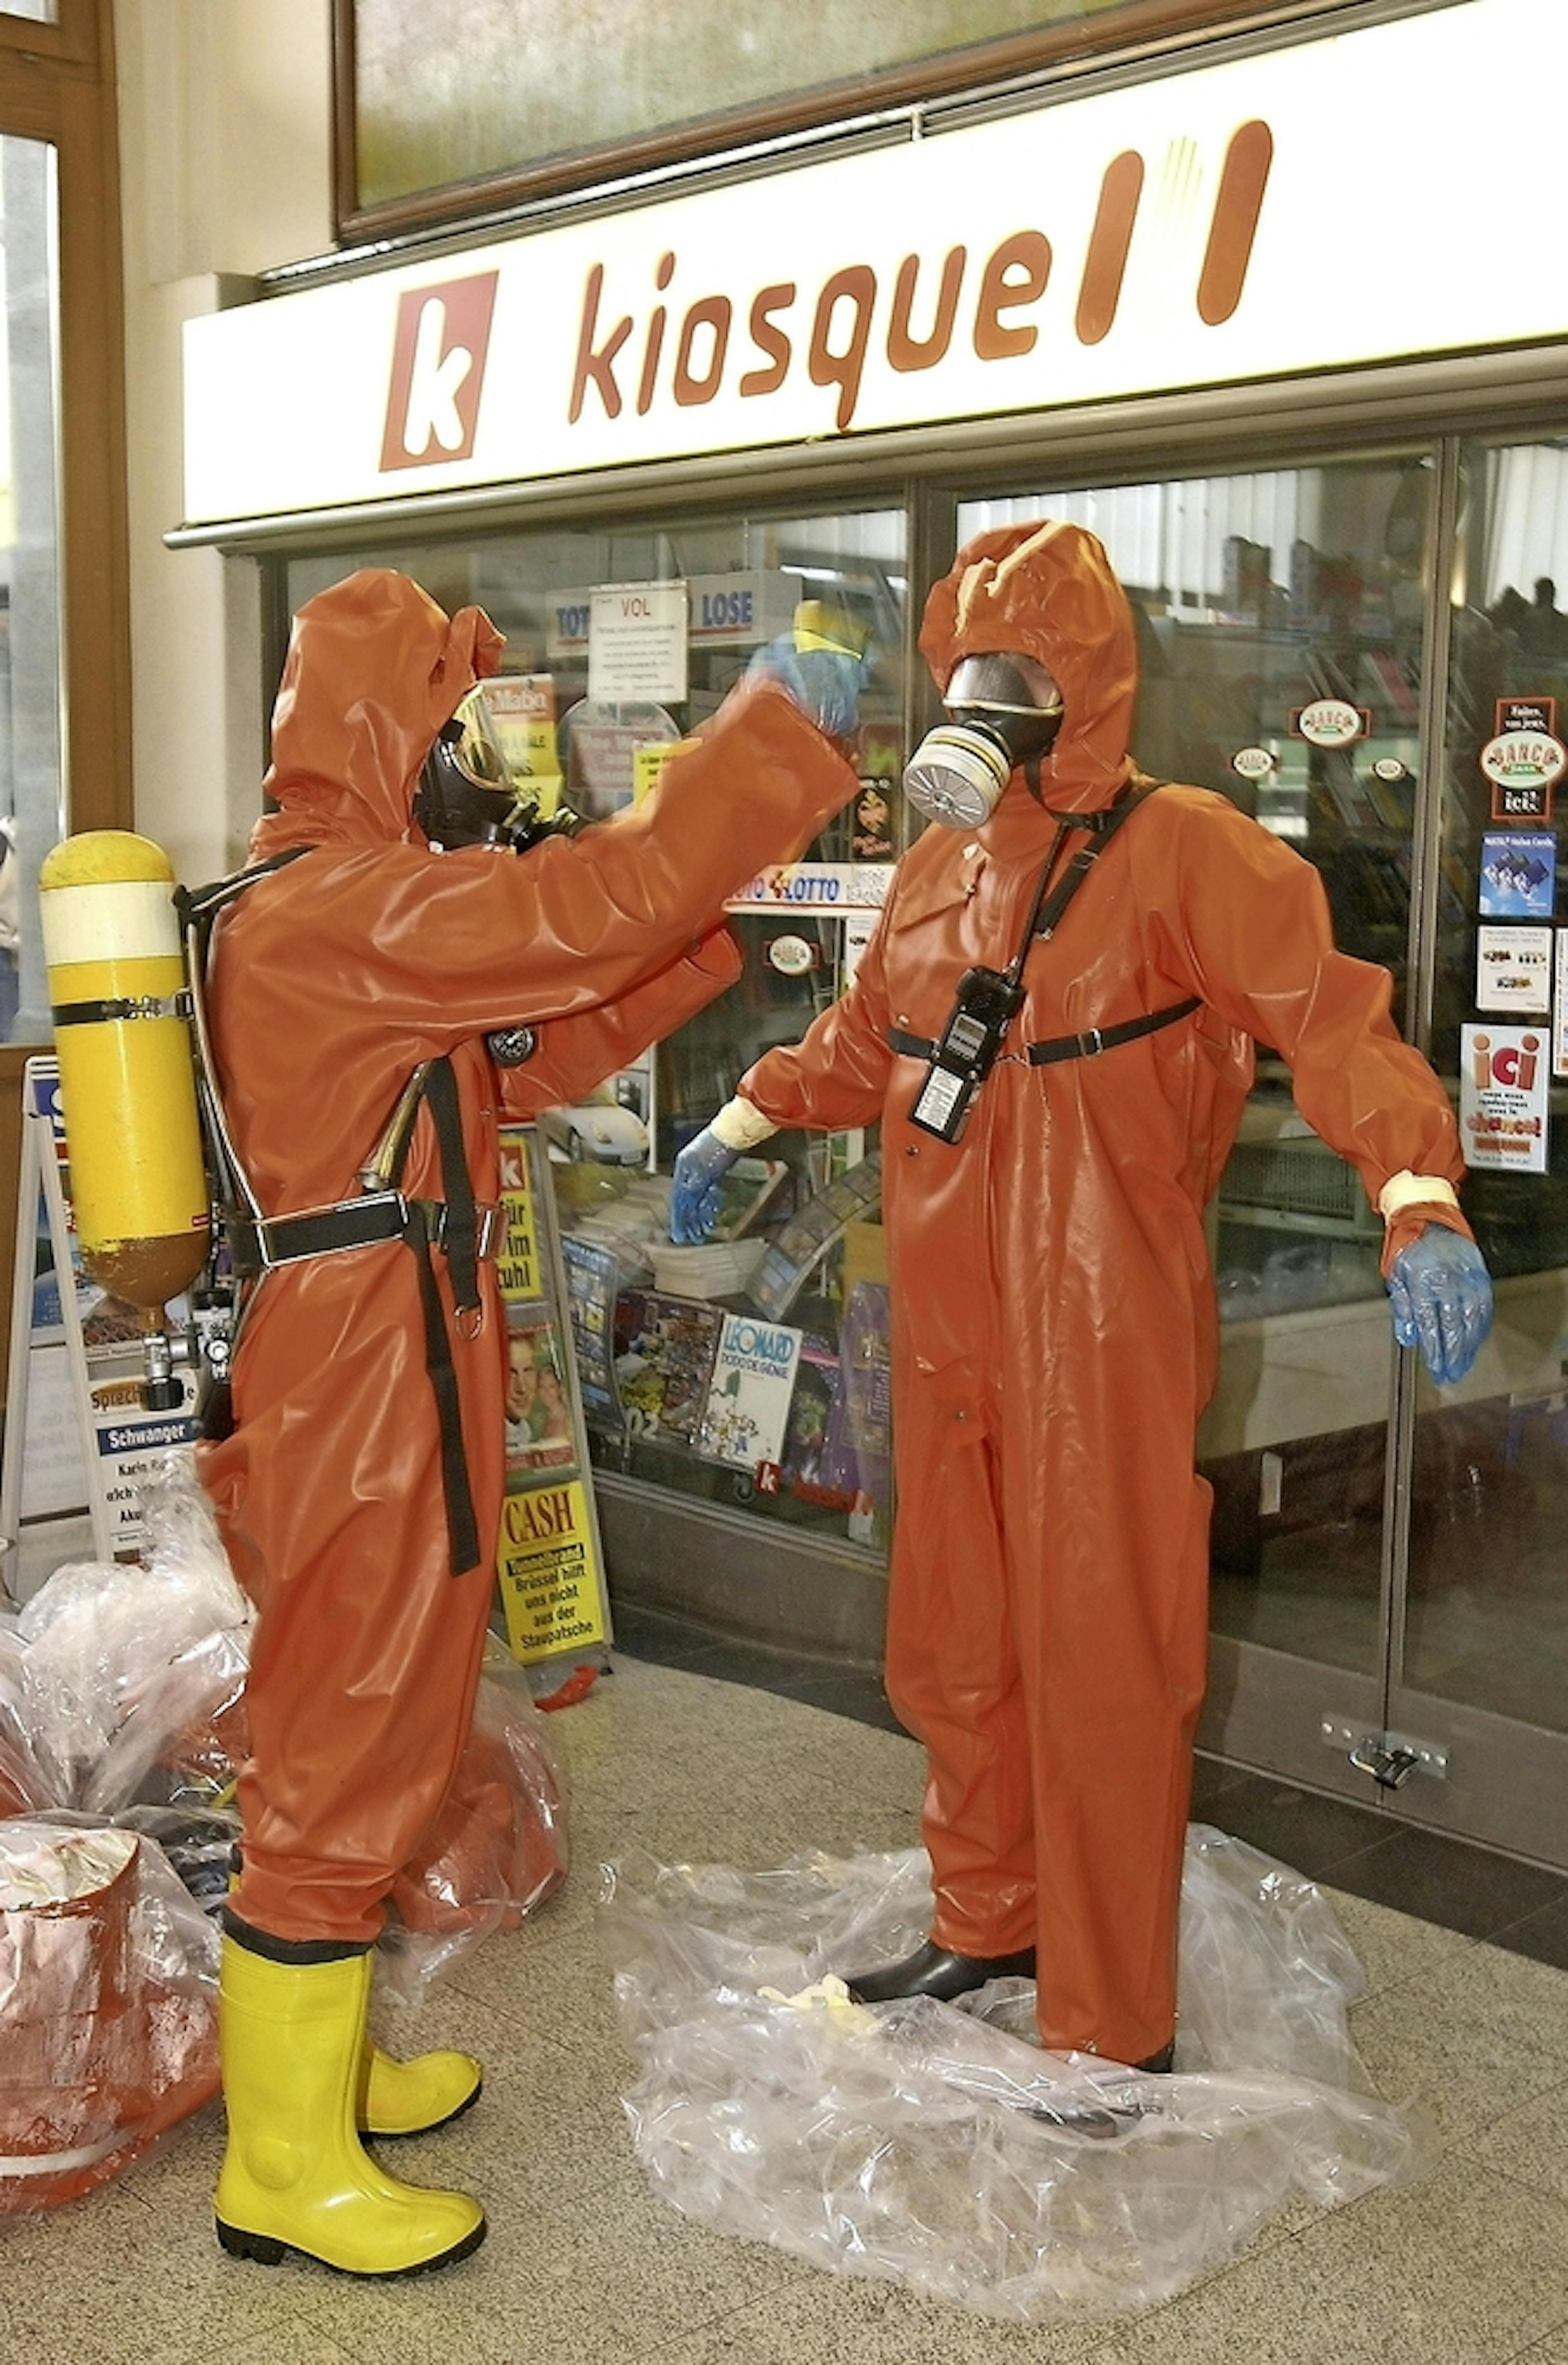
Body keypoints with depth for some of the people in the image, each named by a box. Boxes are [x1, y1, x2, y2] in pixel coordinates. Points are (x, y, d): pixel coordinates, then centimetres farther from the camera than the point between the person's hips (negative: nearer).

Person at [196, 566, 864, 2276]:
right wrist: (780, 729, -18)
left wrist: (712, 926, 9)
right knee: (341, 1766, 0)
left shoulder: (348, 906, 16)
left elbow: (533, 1055, 16)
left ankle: (316, 2063, 36)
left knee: (357, 1739, 20)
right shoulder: (332, 906, -18)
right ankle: (287, 2167, 14)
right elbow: (592, 907, -27)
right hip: (356, 1406, -11)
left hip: (381, 1385, 11)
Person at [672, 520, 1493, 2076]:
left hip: (1102, 1344, -7)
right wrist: (739, 1125, 25)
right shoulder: (937, 868, 12)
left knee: (1096, 1678, 0)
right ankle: (990, 1926, 40)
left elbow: (1333, 1020, -20)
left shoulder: (1180, 853, -10)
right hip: (947, 1335, 7)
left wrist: (1419, 1199, -33)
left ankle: (1112, 2032, 17)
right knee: (950, 1655, 18)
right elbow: (862, 1039, 27)